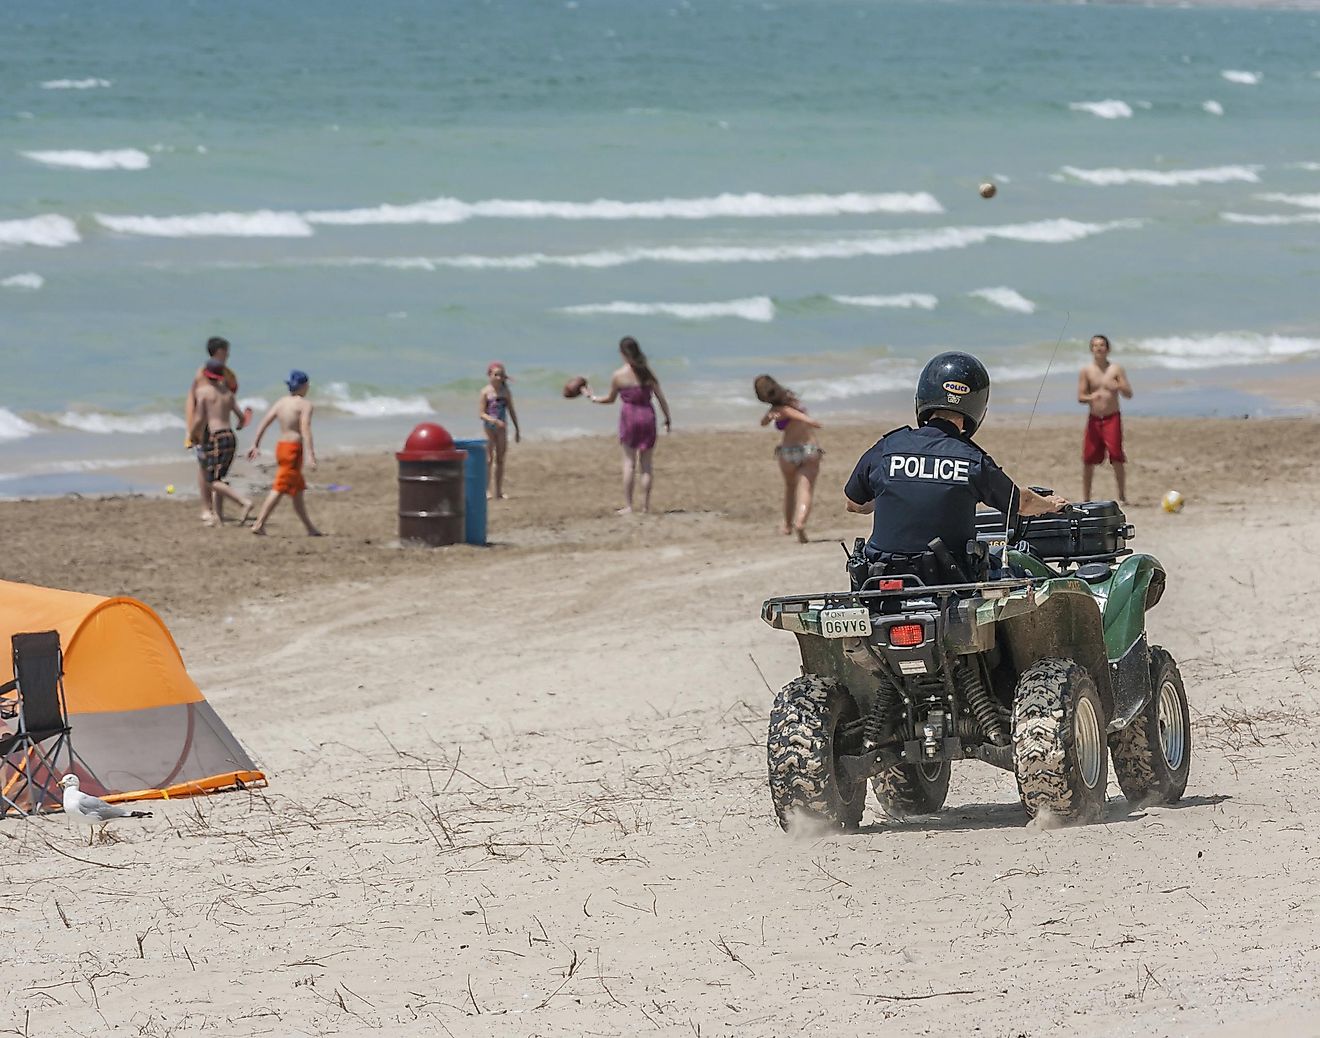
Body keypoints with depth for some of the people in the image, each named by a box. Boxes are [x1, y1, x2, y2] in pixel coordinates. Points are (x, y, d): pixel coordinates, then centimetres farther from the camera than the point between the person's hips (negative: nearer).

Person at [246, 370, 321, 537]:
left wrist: (256, 445, 10)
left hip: (281, 446, 8)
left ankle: (310, 528, 26)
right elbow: (305, 429, -21)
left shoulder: (281, 402, 9)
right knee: (279, 489, -8)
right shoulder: (305, 404, -10)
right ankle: (259, 525, -14)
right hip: (294, 448, -8)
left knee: (298, 490, 17)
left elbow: (264, 423, 5)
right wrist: (310, 455, -26)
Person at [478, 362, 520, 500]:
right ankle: (487, 490, -4)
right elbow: (481, 413, -12)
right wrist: (494, 421, -26)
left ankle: (499, 491, 11)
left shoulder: (506, 392, 3)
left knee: (500, 459, 7)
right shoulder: (486, 392, -9)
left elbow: (512, 411, 11)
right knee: (489, 459, -5)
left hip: (502, 428, 4)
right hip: (489, 427, -4)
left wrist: (517, 429, 13)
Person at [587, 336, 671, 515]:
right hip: (647, 415, 2)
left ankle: (628, 506, 2)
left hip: (629, 415, -2)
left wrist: (594, 398, 26)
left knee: (629, 463, 5)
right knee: (646, 464, 9)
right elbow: (661, 398, 1)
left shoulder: (618, 376, -6)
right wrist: (667, 419, 11)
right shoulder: (648, 373, -1)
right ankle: (645, 506, 10)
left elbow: (610, 399, 7)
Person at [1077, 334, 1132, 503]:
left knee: (1117, 457, -12)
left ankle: (1122, 496, -5)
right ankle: (1085, 497, 12)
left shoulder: (1116, 369, 2)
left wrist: (1117, 387, -23)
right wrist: (1091, 397, -22)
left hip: (1112, 418, -2)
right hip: (1094, 419, 2)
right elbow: (1080, 397, 1)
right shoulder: (1086, 371, 4)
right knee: (1088, 459, 1)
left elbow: (1129, 394, -1)